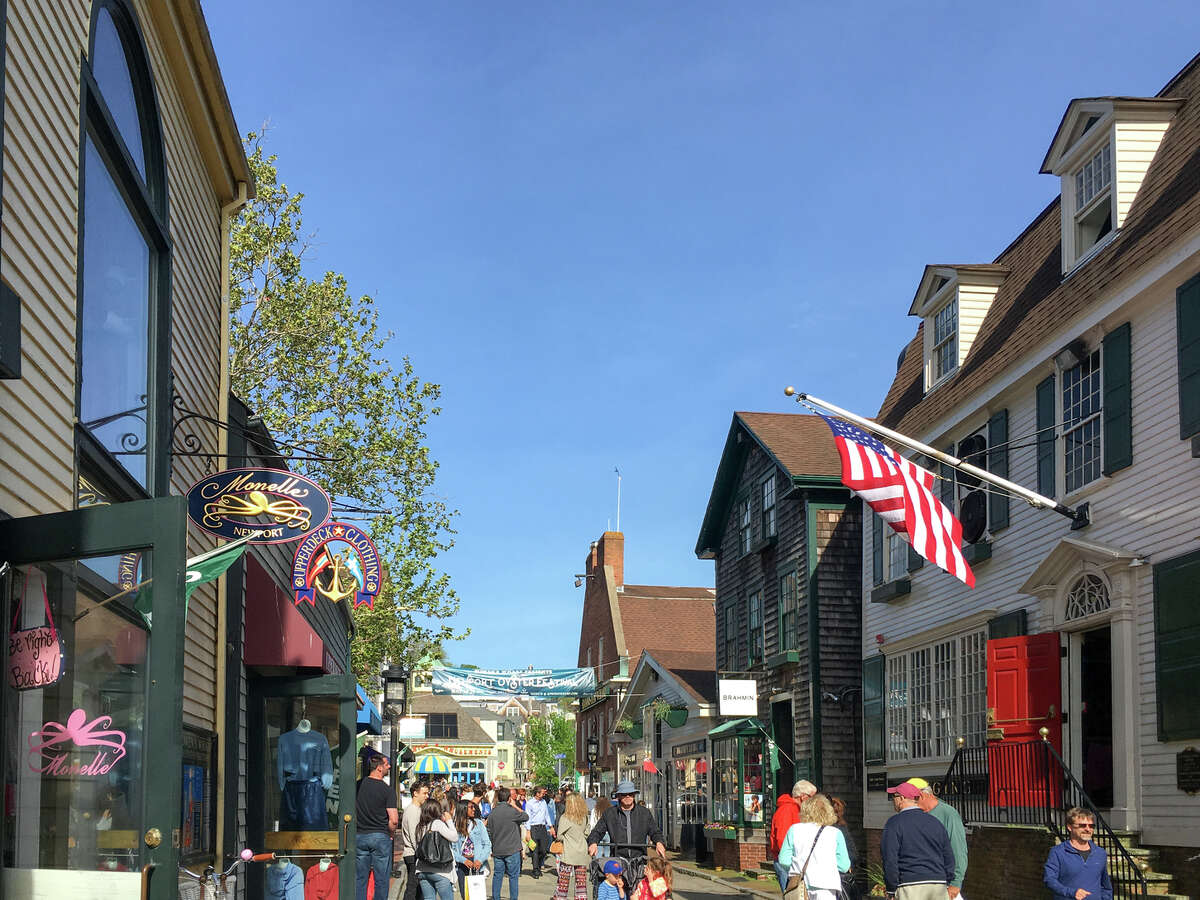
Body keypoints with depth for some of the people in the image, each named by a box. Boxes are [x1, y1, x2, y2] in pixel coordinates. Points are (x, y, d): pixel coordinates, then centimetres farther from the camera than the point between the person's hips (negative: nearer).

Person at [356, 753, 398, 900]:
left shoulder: (359, 785, 0)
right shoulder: (387, 790, -11)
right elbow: (394, 820, -16)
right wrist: (390, 834, 3)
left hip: (360, 836, 4)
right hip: (380, 837, -4)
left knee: (360, 878, 11)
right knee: (381, 879, 4)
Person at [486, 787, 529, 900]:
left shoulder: (493, 813, 4)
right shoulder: (512, 811, -14)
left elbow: (489, 833, 10)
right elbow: (526, 817, 0)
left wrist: (492, 849, 19)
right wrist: (515, 806, 8)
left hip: (497, 851, 5)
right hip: (512, 850, -5)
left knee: (497, 875, 12)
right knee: (513, 876, 3)